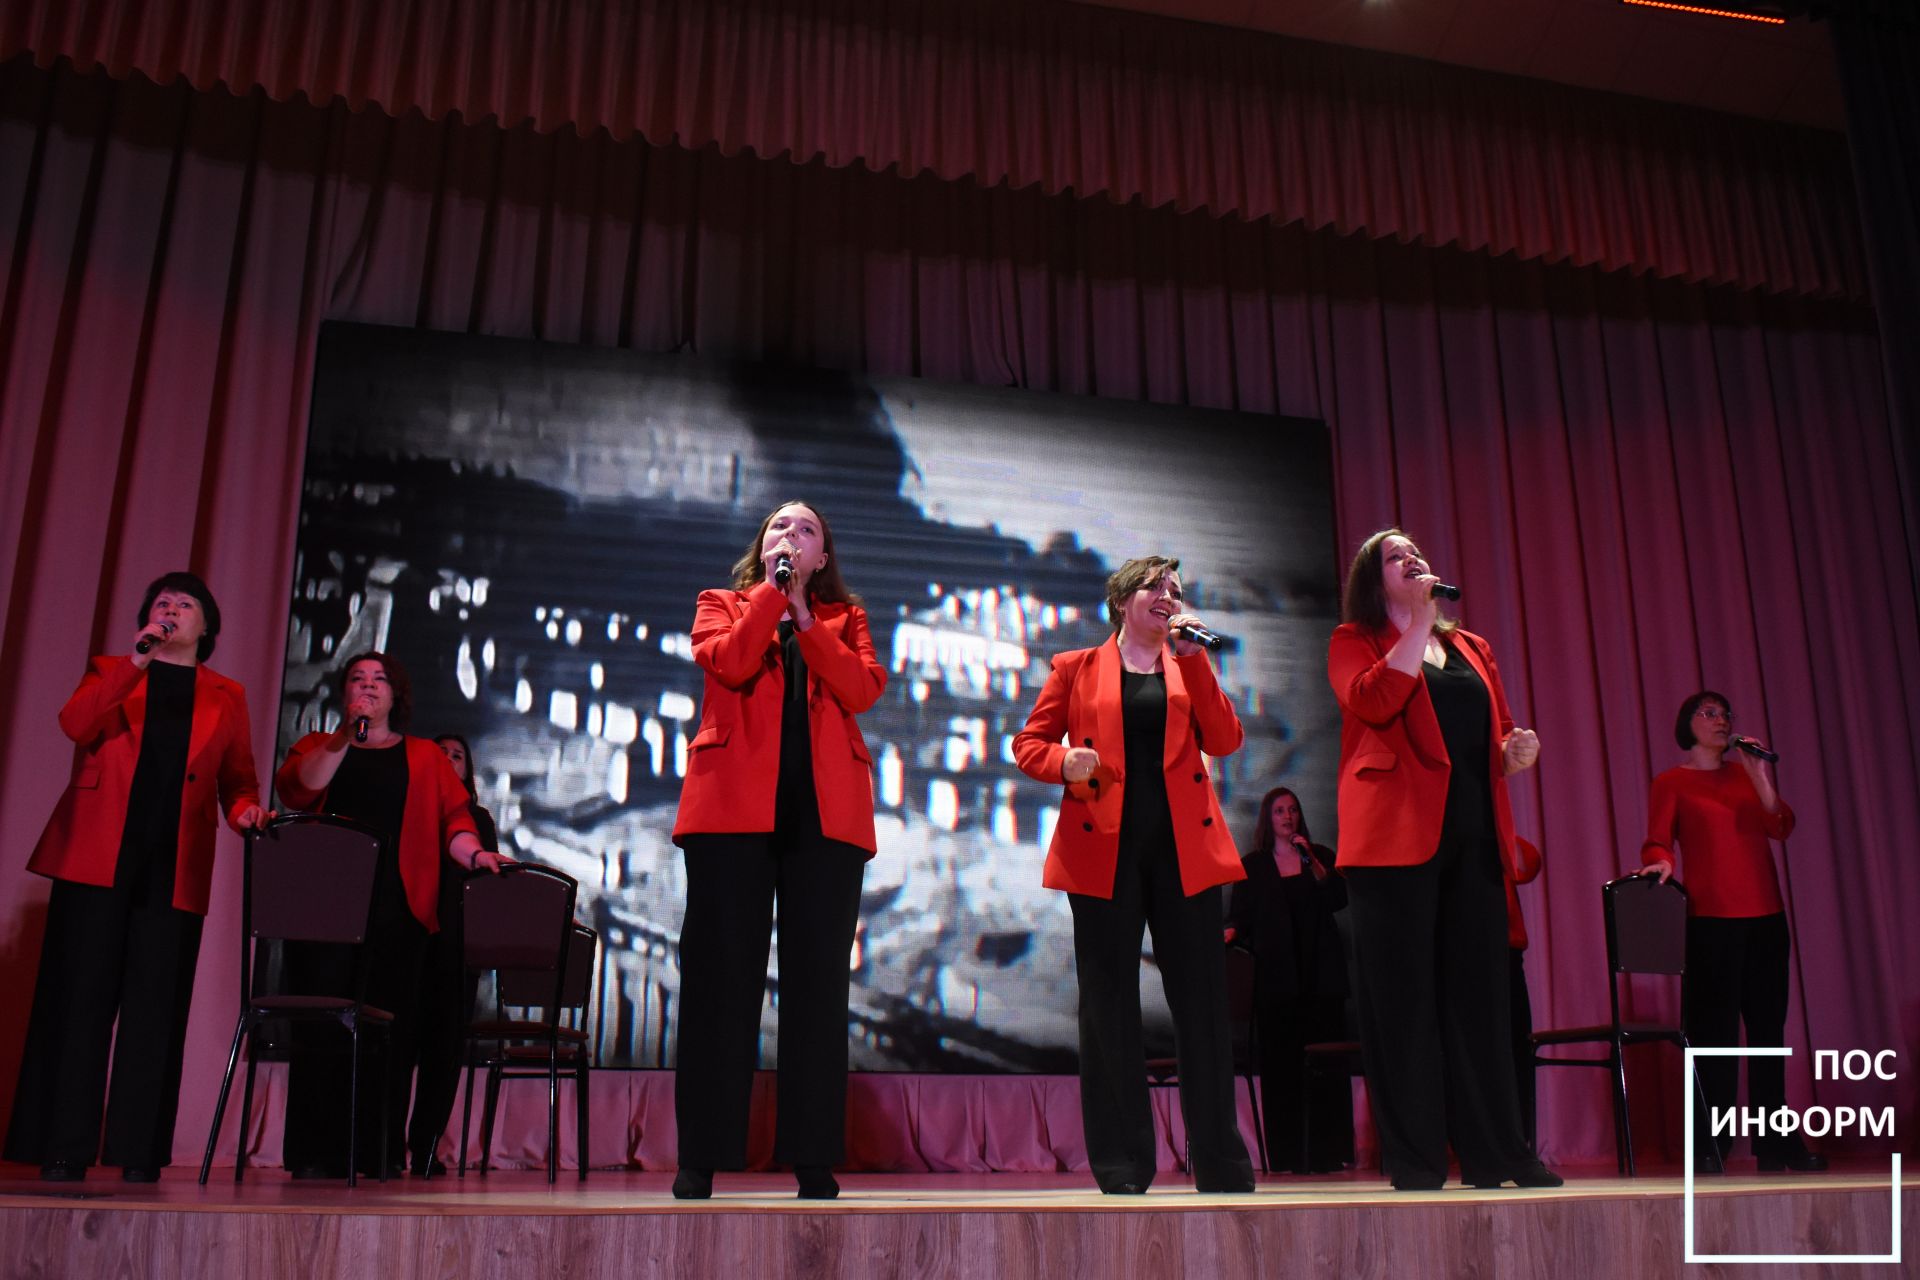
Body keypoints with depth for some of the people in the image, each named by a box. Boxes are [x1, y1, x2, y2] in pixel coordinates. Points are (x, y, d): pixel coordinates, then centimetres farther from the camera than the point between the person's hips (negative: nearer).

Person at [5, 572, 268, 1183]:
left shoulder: (227, 695, 19)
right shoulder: (111, 671, 17)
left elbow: (237, 779, 15)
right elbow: (75, 724, -3)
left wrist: (246, 810, -6)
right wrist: (136, 664, -11)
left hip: (174, 867, 1)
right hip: (98, 856, 0)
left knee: (156, 1007, -1)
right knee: (80, 997, -3)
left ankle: (139, 1154, 1)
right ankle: (64, 1150, 1)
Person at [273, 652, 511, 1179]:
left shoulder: (425, 756, 21)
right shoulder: (317, 746, 21)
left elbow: (451, 819, 11)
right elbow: (296, 789, 0)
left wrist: (474, 854, -8)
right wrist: (343, 737, -7)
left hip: (396, 905, 0)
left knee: (390, 1025, -4)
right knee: (321, 1021, -7)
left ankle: (381, 1153, 1)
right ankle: (315, 1154, -3)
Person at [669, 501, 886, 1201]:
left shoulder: (844, 616, 21)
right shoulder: (720, 604, 19)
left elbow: (863, 689, 1)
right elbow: (730, 663, -4)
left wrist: (803, 615, 0)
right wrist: (772, 590, 3)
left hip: (826, 808, 1)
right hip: (735, 802, -1)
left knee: (817, 978, -1)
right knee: (722, 974, -2)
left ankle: (814, 1158, 4)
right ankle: (700, 1157, 4)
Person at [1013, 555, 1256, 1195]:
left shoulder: (1189, 665, 17)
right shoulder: (1076, 668, 11)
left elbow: (1224, 740, 2)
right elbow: (1028, 743, 10)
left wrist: (1191, 656, -2)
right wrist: (1063, 761, -12)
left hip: (1184, 845, 2)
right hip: (1104, 846, -1)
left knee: (1201, 999, 1)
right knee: (1109, 1004, 1)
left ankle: (1222, 1163, 10)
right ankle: (1121, 1165, 9)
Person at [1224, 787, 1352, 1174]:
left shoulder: (1321, 855, 14)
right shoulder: (1252, 865, 12)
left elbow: (1339, 899, -1)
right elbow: (1240, 916, 6)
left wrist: (1313, 861, -8)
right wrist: (1230, 932, -14)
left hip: (1320, 971, 0)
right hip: (1276, 973, 0)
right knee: (1280, 1062, -4)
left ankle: (1327, 1152, -1)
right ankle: (1289, 1154, 0)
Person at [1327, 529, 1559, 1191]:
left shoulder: (1471, 648, 23)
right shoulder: (1354, 641, 7)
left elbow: (1494, 740, 29)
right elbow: (1374, 703, -15)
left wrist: (1515, 752, 6)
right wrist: (1420, 620, -9)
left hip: (1472, 836, 5)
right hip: (1396, 833, -5)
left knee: (1478, 992, 5)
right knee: (1403, 993, -4)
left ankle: (1494, 1153, 11)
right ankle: (1414, 1158, 1)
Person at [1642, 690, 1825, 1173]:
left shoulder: (1745, 773, 17)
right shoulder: (1671, 783, 5)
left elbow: (1780, 827, 4)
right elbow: (1657, 841, -5)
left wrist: (1758, 773, -8)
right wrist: (1662, 861, -28)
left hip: (1765, 916, 5)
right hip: (1710, 918, -5)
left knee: (1768, 1026, 6)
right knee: (1714, 1030, -6)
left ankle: (1776, 1142, 15)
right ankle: (1709, 1147, -1)